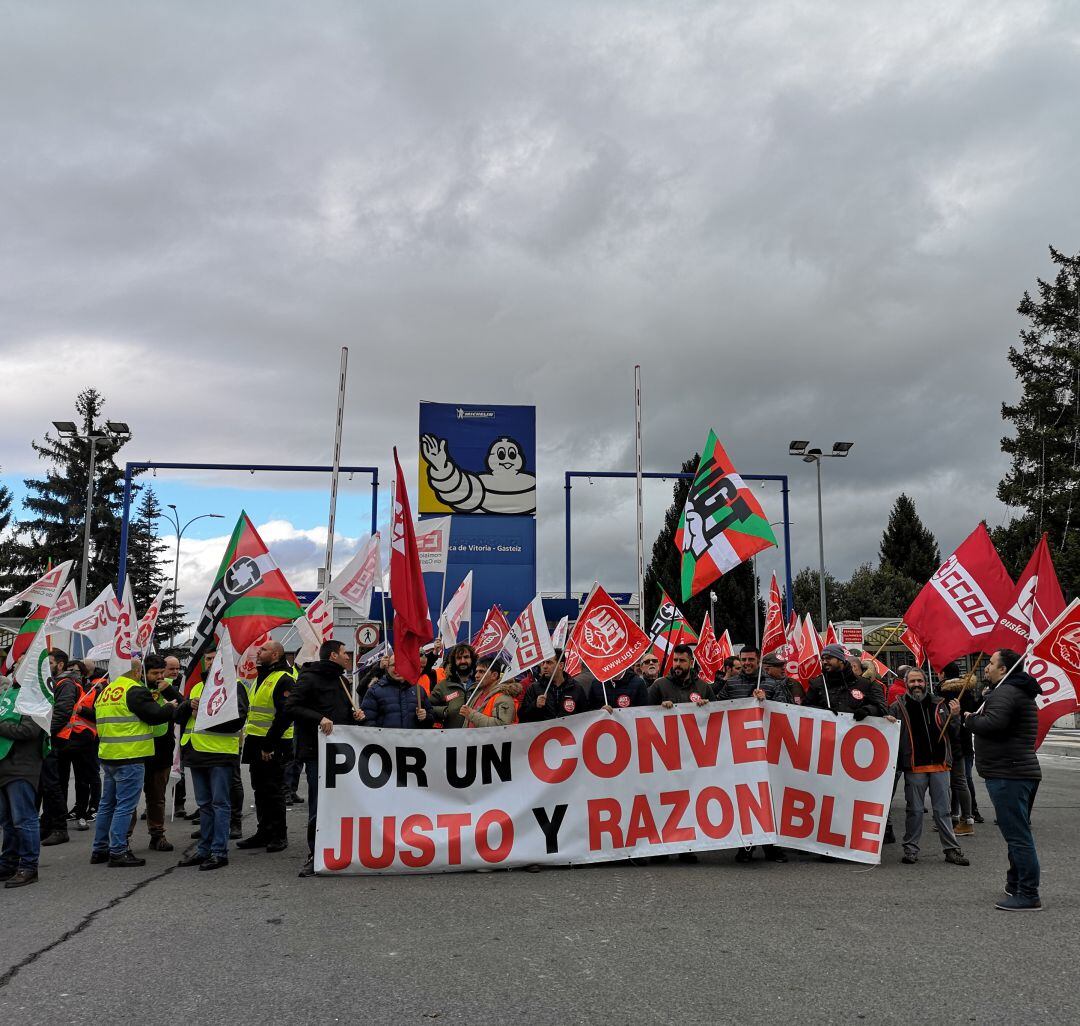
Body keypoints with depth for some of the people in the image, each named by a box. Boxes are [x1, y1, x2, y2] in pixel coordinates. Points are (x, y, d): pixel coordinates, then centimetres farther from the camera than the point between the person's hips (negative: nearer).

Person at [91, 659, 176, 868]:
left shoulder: (105, 692, 13)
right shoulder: (135, 690, -13)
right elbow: (155, 715, -14)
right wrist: (171, 707, 3)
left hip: (107, 756, 9)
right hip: (130, 757, -9)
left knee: (107, 804, 17)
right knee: (125, 805, -4)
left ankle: (100, 849, 23)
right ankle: (118, 852, -3)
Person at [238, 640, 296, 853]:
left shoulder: (283, 680, -14)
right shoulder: (261, 677, 16)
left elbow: (285, 714, -22)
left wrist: (269, 744, -22)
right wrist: (249, 735, 16)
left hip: (273, 746, -9)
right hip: (256, 743, 9)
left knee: (274, 790, -2)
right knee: (260, 790, 13)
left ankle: (279, 836, 8)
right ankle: (263, 833, 23)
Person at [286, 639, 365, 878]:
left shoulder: (341, 680, 19)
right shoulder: (309, 678, -6)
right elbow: (291, 706, -15)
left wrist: (355, 714, 6)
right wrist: (319, 718, -24)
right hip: (317, 751, -7)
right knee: (319, 804, -6)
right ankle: (315, 855, 4)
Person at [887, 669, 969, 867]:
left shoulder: (939, 705, 11)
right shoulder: (898, 706, 4)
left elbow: (952, 733, 11)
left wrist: (953, 716, -6)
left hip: (939, 764, 2)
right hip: (914, 767, -2)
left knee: (943, 810, 6)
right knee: (914, 810, 6)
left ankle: (951, 849, 14)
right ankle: (910, 849, 14)